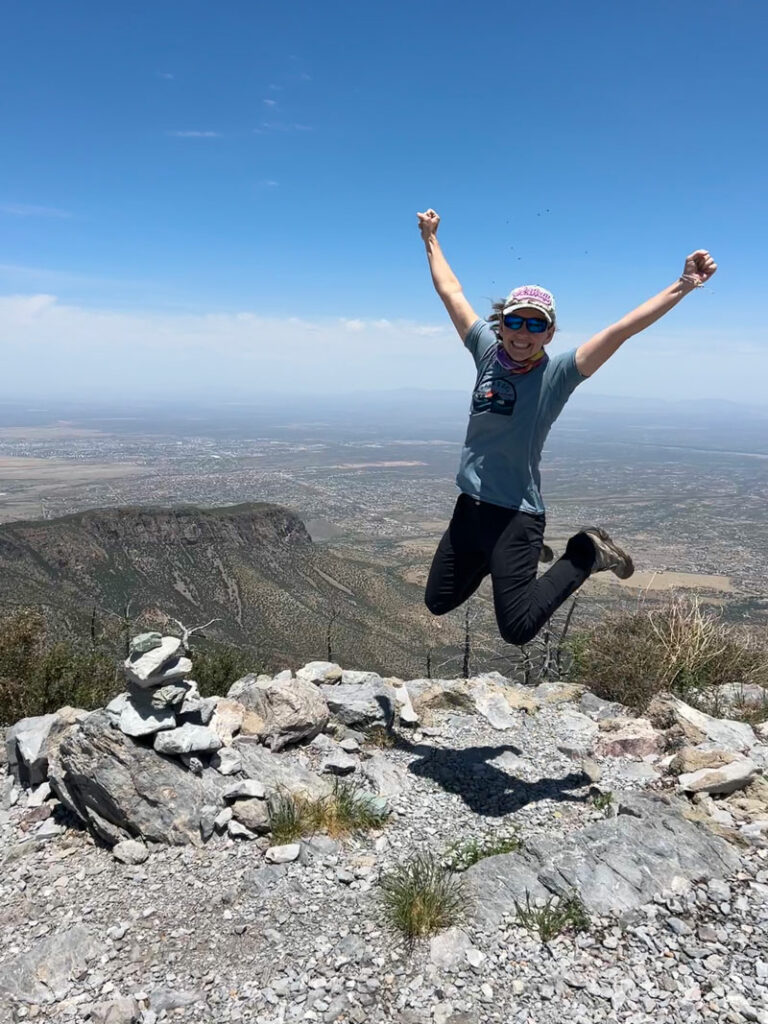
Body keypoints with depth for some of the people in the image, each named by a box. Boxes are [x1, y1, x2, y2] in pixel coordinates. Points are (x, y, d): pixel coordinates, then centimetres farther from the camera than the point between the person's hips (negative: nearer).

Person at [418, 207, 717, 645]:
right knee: (438, 602, 17)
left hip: (516, 515, -5)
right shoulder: (488, 351, -1)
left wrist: (684, 285, -26)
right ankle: (512, 557, 36)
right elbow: (451, 291, 10)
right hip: (470, 507, 5)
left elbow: (622, 329, -19)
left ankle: (587, 554, 16)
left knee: (518, 629, -4)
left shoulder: (557, 374, -11)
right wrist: (431, 241, 19)